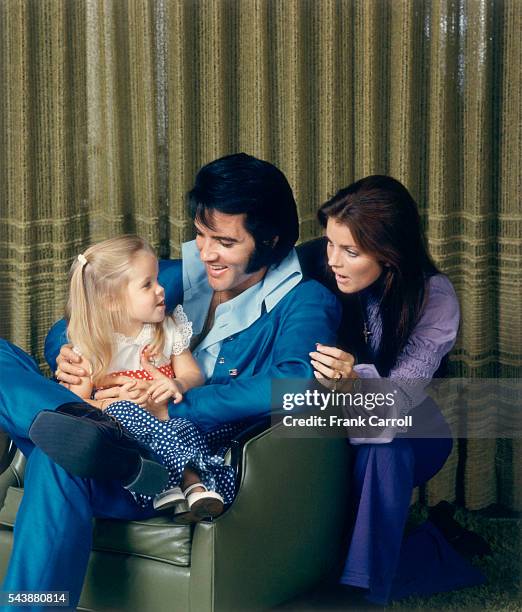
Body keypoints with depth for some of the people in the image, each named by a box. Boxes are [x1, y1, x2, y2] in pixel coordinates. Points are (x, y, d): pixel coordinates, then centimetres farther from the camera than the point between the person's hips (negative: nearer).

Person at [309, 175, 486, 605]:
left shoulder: (435, 297, -19)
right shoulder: (324, 276, -14)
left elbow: (402, 392, -26)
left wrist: (355, 379, -47)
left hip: (408, 431, -3)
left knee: (382, 447, -35)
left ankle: (365, 586, -21)